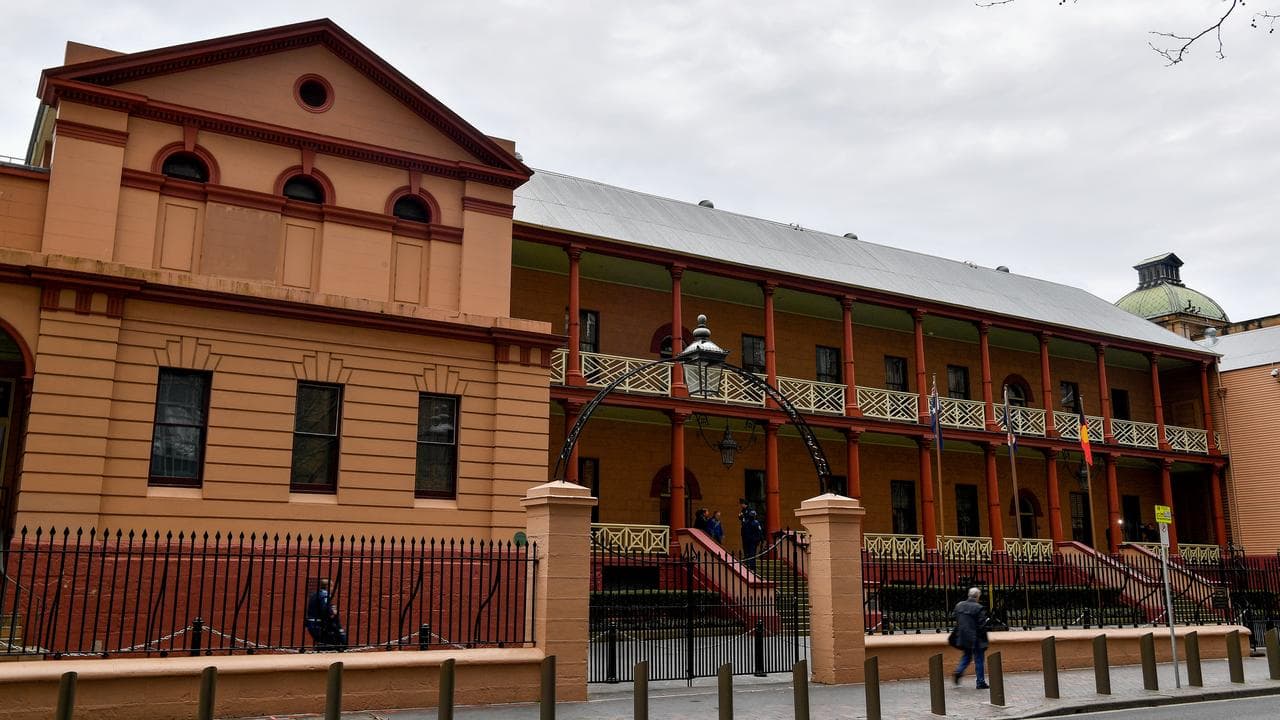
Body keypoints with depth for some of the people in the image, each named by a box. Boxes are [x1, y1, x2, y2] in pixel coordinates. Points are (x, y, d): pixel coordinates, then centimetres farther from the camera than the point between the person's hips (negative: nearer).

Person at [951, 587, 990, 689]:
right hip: (975, 639, -5)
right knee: (979, 660, 6)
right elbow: (982, 625, -15)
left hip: (963, 638, 6)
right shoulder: (978, 608, -16)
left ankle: (958, 672, 2)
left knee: (966, 656, 22)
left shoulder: (959, 605, 3)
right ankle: (981, 682, 10)